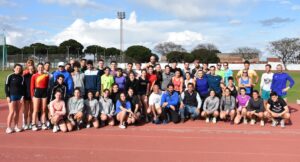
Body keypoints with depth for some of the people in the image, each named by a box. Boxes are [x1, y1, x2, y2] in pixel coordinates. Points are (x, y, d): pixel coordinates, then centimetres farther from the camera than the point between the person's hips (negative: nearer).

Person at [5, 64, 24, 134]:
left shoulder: (21, 77, 8)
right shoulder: (10, 76, -3)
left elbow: (22, 87, 9)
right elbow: (6, 86, -3)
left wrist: (22, 96, -1)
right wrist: (7, 96, -9)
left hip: (19, 96, 4)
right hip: (12, 96, -4)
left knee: (17, 112, 6)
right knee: (11, 112, -9)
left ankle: (16, 126, 14)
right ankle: (8, 127, -2)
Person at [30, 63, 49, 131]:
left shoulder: (46, 75, 5)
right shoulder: (34, 76, -1)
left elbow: (47, 85, 7)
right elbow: (32, 86, -1)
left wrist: (48, 92, -2)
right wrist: (32, 95, -6)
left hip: (44, 92, 3)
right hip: (37, 92, -2)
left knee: (44, 110, 8)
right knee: (35, 110, -1)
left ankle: (43, 124, 15)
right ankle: (34, 125, 5)